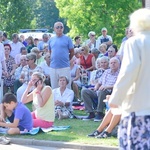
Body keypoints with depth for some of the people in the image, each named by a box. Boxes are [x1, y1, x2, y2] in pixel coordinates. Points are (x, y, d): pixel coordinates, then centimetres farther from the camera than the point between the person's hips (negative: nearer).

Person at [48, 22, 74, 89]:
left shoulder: (67, 39, -1)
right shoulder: (51, 40, 10)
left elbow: (72, 52, 4)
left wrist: (65, 60, 9)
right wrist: (52, 59, 11)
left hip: (65, 67, -4)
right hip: (53, 67, 4)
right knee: (54, 88, 10)